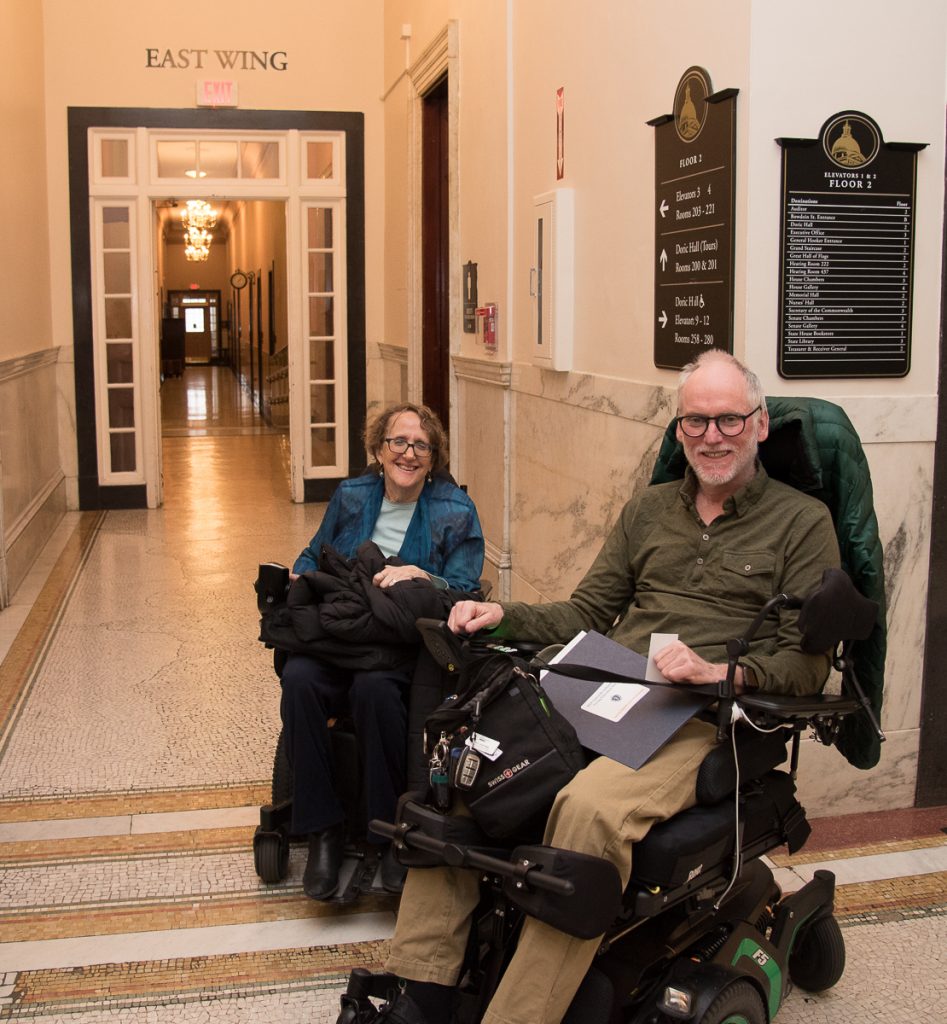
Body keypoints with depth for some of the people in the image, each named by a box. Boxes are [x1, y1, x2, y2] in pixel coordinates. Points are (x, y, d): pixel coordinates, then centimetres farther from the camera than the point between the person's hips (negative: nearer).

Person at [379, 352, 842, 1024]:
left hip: (706, 716, -5)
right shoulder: (649, 510, 23)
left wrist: (721, 671, -19)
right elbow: (587, 614, 22)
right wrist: (503, 615, 4)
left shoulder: (803, 522, 7)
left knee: (590, 807, -36)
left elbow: (808, 662, -1)